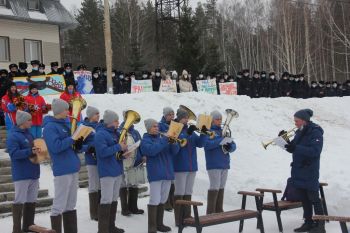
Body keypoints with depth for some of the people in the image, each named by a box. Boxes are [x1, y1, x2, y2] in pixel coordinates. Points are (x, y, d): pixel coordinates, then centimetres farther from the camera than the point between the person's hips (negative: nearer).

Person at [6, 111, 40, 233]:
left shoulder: (28, 134, 15)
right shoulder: (13, 136, -12)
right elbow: (14, 153, -22)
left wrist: (39, 149, 10)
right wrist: (30, 151, -30)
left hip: (33, 172, 8)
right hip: (21, 174, -8)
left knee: (31, 201, 12)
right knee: (20, 201, -5)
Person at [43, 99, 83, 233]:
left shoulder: (64, 125, 18)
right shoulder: (50, 127, -10)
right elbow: (56, 147, -24)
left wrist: (78, 142, 2)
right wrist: (72, 139, -15)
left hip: (73, 168, 9)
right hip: (62, 170, -9)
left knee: (71, 204, 14)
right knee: (59, 205, -5)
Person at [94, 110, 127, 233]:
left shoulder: (115, 133, 14)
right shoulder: (100, 134, -13)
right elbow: (103, 152, -24)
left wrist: (124, 148, 2)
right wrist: (119, 147, -20)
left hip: (117, 170, 9)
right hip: (107, 171, -9)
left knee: (114, 199, 14)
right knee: (106, 200, -9)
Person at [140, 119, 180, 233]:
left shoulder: (162, 138, 16)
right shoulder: (145, 140, -1)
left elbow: (175, 151, 8)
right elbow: (151, 150, -22)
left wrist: (173, 142, -13)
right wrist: (165, 140, -23)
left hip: (167, 172, 6)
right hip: (155, 174, -6)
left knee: (162, 200, 12)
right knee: (155, 200, -11)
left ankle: (159, 224, 21)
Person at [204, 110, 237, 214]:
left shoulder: (223, 131, 17)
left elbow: (233, 145, 13)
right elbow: (207, 145, -21)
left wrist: (230, 146, -11)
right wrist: (221, 140, -26)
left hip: (224, 164, 7)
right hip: (214, 164, -7)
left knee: (221, 187, 10)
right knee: (215, 187, -9)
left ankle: (219, 210, 18)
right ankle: (210, 212, -4)